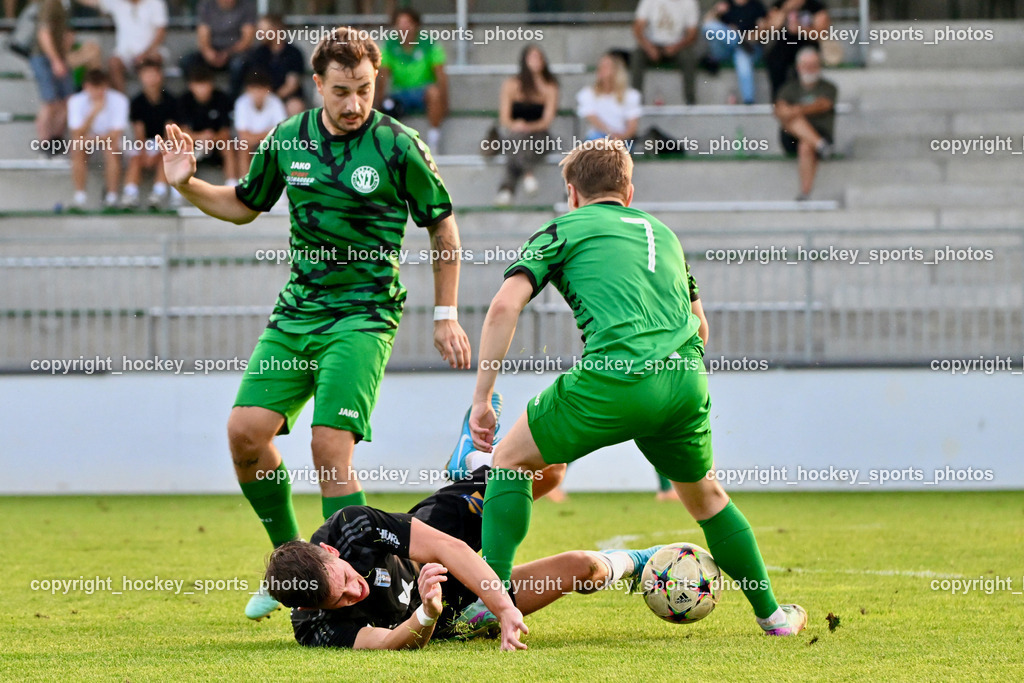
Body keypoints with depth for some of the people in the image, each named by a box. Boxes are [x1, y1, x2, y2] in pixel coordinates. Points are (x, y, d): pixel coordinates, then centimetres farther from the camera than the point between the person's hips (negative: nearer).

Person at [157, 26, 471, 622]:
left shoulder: (399, 147, -8)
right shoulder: (288, 140, 4)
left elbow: (443, 225, 3)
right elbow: (244, 205, 20)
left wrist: (447, 316, 3)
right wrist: (188, 185, 3)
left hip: (364, 315, -5)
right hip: (297, 310, 5)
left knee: (330, 445, -19)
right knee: (246, 431, -6)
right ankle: (289, 556, 14)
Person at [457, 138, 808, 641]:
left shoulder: (563, 229, 14)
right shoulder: (662, 232, 30)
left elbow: (505, 306, 1)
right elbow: (698, 321, 37)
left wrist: (482, 400, 3)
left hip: (612, 380, -5)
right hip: (685, 382, 5)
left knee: (511, 461, 14)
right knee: (705, 496, 29)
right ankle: (770, 613, 35)